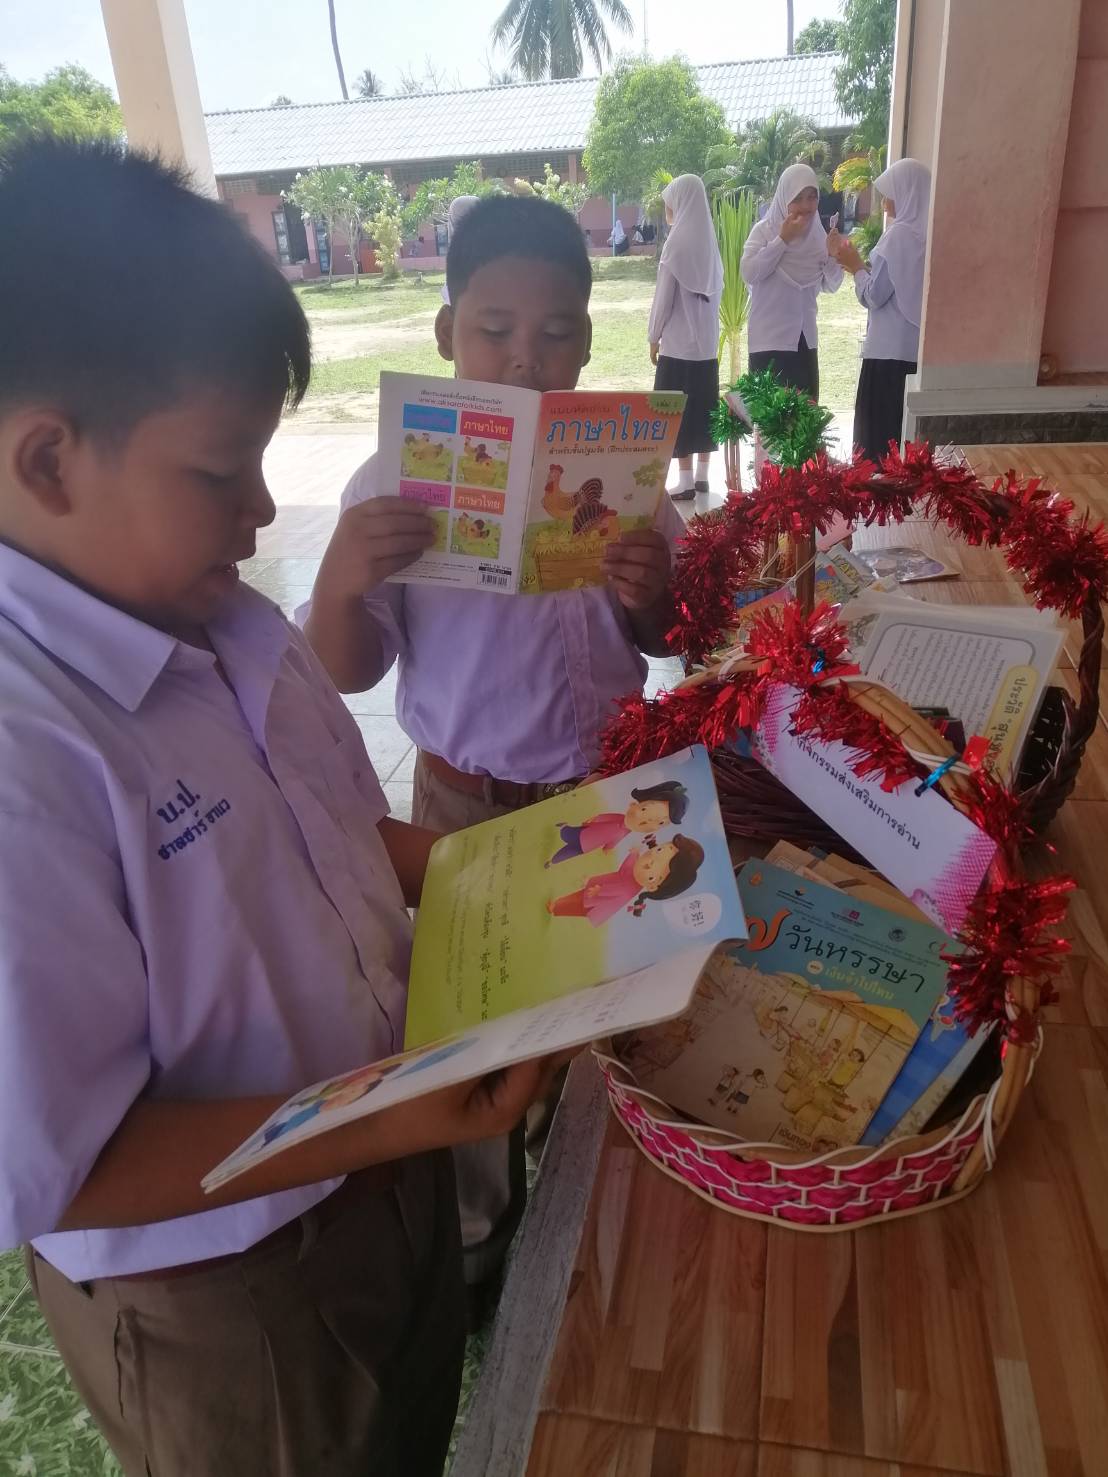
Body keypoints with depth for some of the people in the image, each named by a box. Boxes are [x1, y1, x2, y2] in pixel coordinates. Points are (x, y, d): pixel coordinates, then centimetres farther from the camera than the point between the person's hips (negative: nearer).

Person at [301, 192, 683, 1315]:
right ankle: (479, 1226, 44)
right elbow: (347, 673, -10)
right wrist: (341, 582, -32)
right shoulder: (397, 487, -13)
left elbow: (662, 644, 1)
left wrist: (653, 596, -23)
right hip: (465, 803, -2)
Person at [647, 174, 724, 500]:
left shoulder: (677, 242, -12)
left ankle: (686, 480, -5)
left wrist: (653, 335, -1)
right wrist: (708, 325, 18)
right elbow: (716, 288, 11)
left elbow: (664, 295, -10)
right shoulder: (709, 240, 7)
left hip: (678, 339, -7)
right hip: (707, 338, 7)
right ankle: (702, 475, 16)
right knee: (704, 405, 11)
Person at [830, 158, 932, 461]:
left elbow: (874, 296, -11)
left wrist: (856, 267, 5)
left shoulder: (899, 234, -12)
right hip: (921, 350, 8)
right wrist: (864, 266, 16)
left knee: (878, 435, -1)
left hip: (891, 351, -8)